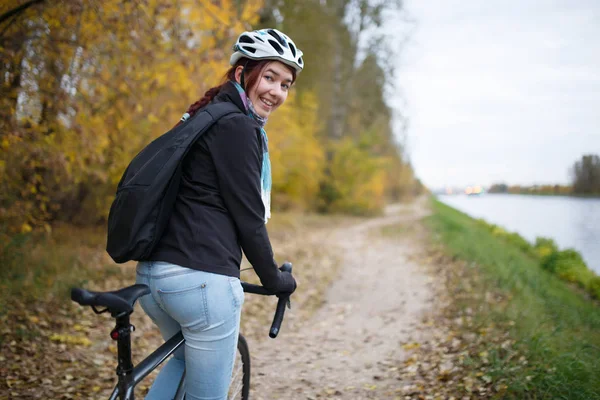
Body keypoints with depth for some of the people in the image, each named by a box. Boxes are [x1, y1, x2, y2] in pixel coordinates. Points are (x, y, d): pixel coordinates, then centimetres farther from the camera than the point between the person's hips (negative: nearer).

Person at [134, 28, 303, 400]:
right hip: (202, 279, -10)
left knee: (187, 357, 33)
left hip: (153, 272, 10)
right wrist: (275, 279, 3)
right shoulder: (237, 126, -11)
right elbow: (248, 216, -11)